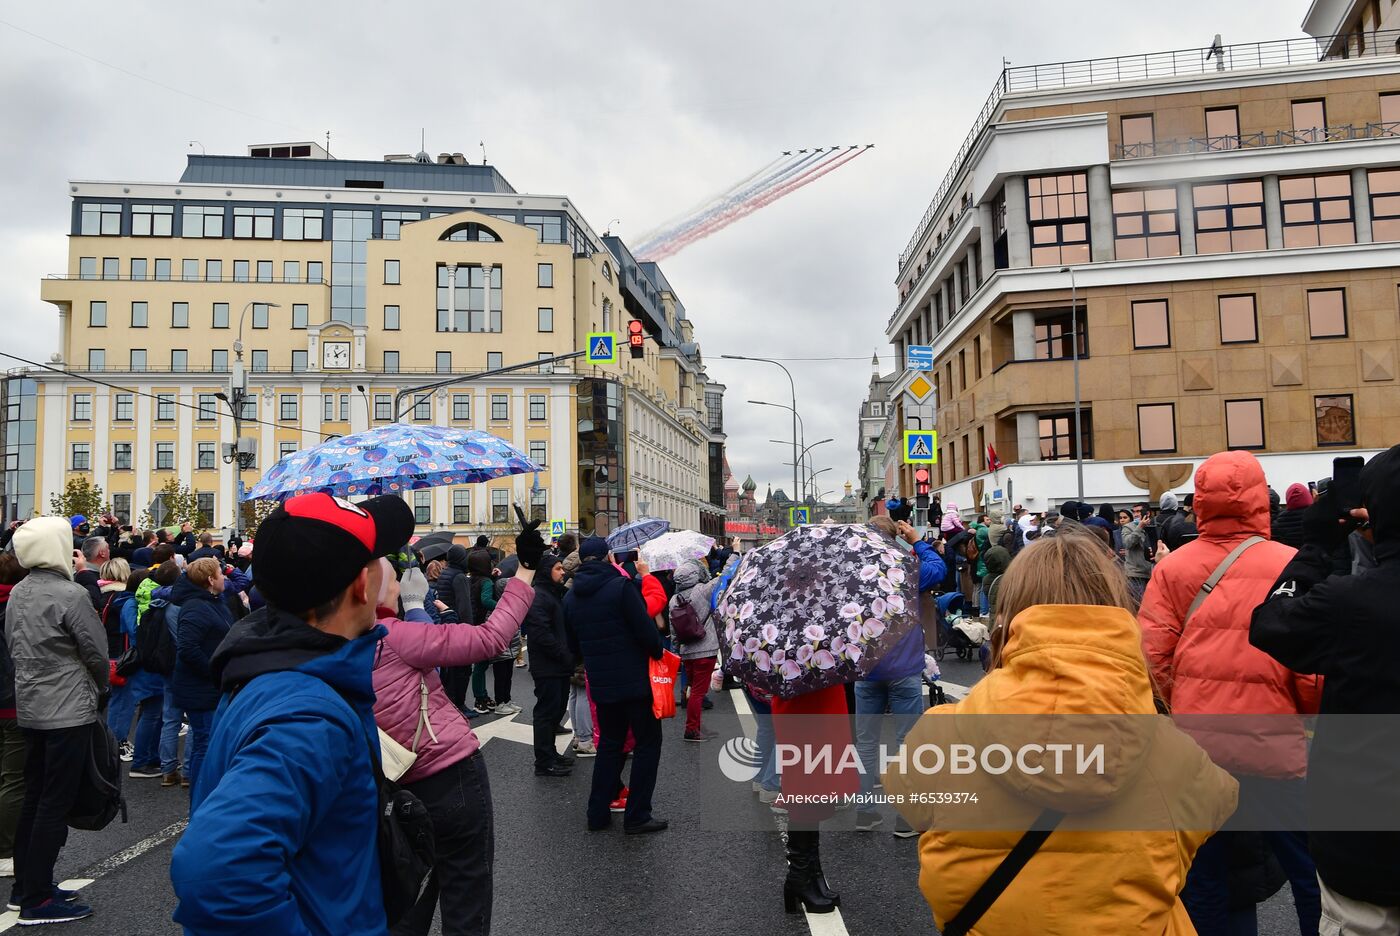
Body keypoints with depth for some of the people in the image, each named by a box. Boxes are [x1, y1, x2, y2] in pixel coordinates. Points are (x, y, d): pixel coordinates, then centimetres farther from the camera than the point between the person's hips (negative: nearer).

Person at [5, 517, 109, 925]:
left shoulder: (18, 592, 7)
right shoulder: (71, 594, -18)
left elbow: (15, 645, 15)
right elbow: (96, 653, -13)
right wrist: (99, 691, 6)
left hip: (30, 707, 8)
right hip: (69, 711, -8)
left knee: (34, 798, 16)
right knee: (55, 803, -1)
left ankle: (26, 885, 26)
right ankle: (37, 900, 5)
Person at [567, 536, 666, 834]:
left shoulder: (570, 597, 4)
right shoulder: (620, 586, -15)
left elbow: (573, 641, 12)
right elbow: (646, 630, -18)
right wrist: (658, 653, 0)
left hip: (600, 683, 6)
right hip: (635, 680, -6)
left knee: (609, 743, 19)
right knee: (647, 743, 7)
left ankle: (598, 813, 21)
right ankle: (637, 815, 6)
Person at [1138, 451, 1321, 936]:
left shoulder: (1172, 567, -4)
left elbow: (1150, 658, -6)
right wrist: (1311, 713, 11)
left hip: (1193, 745, 2)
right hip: (1274, 747, -2)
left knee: (1203, 874, 15)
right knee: (1311, 875, 16)